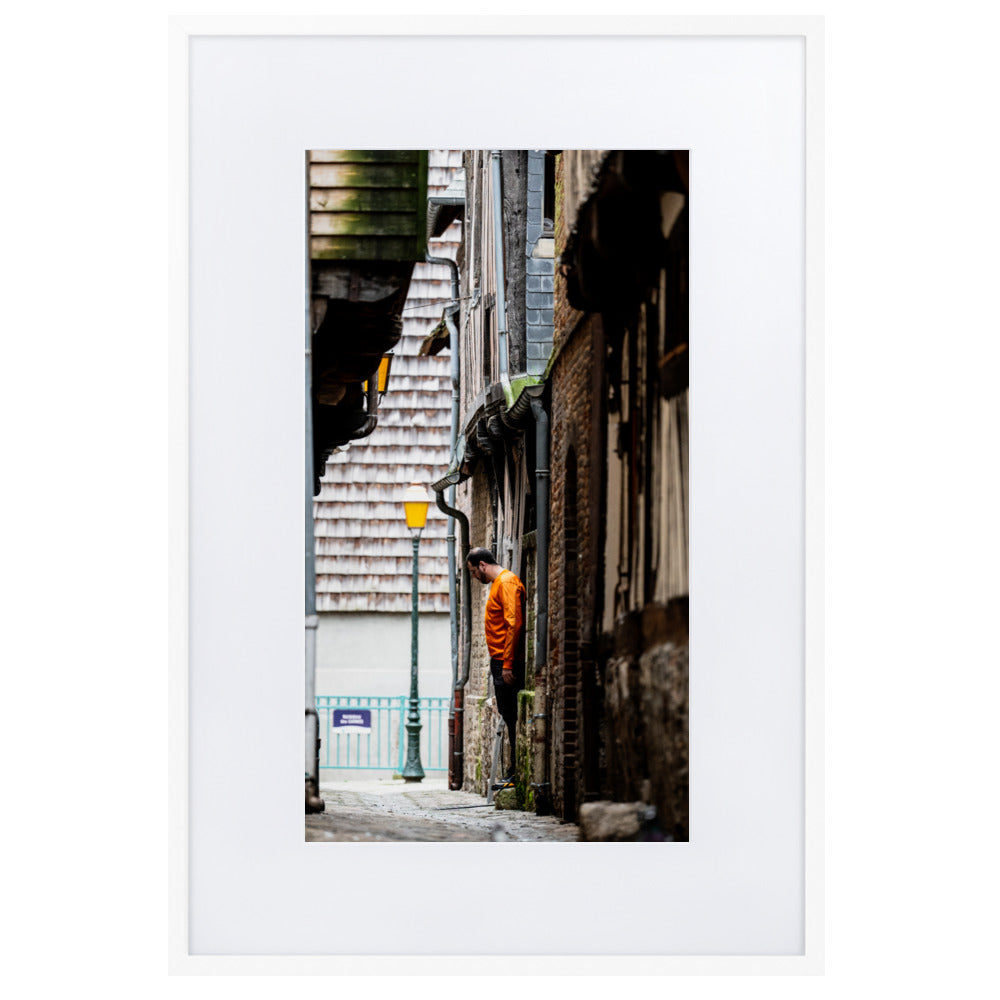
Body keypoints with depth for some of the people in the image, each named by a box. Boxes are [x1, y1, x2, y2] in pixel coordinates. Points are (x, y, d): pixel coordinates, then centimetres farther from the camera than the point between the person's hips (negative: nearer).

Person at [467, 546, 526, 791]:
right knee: (508, 715, 9)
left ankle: (517, 772, -7)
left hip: (507, 661, -10)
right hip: (500, 661, 10)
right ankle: (515, 770, 12)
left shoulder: (507, 583, -11)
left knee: (511, 715, -8)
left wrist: (508, 664, -22)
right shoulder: (497, 584, 20)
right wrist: (500, 663, 17)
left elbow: (514, 624, -19)